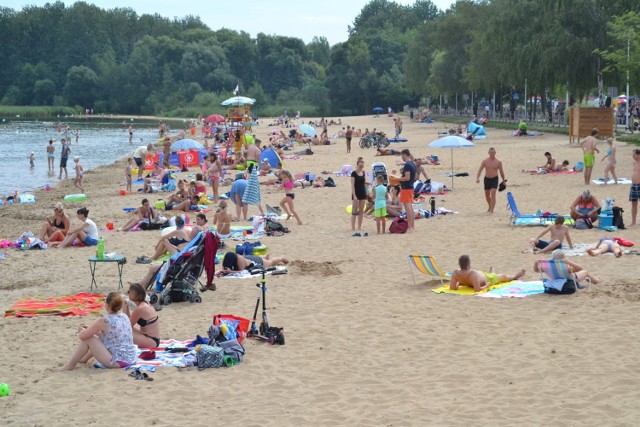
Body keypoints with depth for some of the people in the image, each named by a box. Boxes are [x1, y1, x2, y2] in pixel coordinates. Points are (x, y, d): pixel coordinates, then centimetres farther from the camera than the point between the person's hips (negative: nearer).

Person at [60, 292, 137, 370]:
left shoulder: (104, 321, -16)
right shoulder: (124, 317, 6)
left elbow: (82, 336, -10)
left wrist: (81, 330, 13)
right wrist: (90, 329, 21)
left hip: (117, 362, -8)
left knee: (87, 339, 1)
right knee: (99, 338, 27)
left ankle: (70, 365, 13)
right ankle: (85, 358, 45)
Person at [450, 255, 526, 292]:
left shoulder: (456, 273, -34)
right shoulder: (473, 274, -48)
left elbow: (452, 288, -31)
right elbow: (477, 289, -49)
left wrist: (459, 283, -10)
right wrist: (486, 286, -30)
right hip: (488, 279, -4)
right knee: (504, 276, 28)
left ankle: (491, 274, 78)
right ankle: (516, 275, 61)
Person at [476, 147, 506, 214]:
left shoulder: (498, 162, -5)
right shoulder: (485, 161, -3)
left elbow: (501, 171, 5)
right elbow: (480, 170, -4)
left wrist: (503, 180, 11)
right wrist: (477, 178, -19)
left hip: (494, 179, -3)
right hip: (487, 179, 3)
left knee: (493, 194, -16)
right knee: (487, 195, 16)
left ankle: (492, 210, -17)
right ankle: (490, 207, 41)